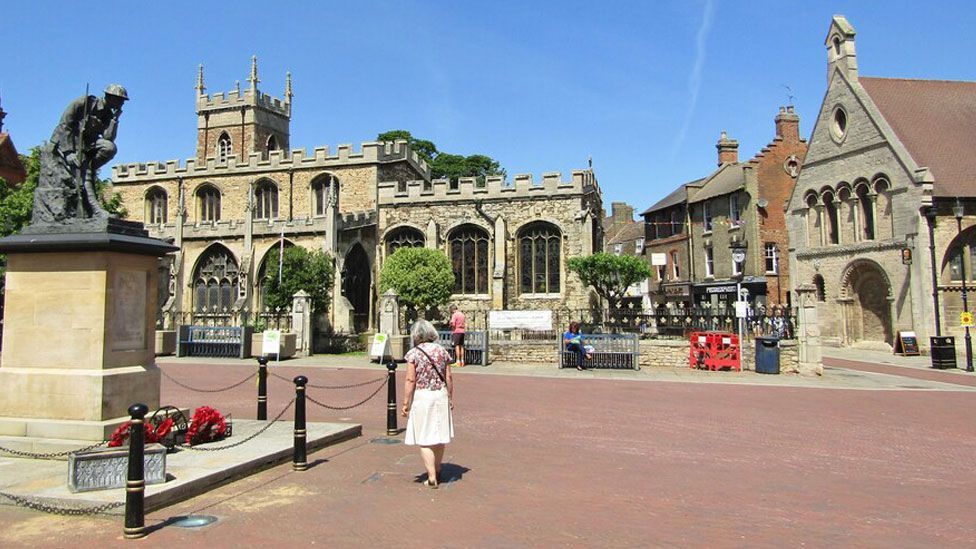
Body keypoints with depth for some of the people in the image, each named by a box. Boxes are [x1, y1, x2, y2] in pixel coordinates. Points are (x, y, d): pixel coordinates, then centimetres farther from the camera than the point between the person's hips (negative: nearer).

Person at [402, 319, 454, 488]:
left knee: (424, 439, 3)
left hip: (422, 397, -5)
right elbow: (449, 377, 5)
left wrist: (406, 403, -6)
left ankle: (432, 478, 1)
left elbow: (410, 380, -11)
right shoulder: (442, 351, 5)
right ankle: (437, 471, 31)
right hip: (441, 395, 5)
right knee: (439, 436, 17)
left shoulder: (413, 353, -7)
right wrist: (451, 398, 14)